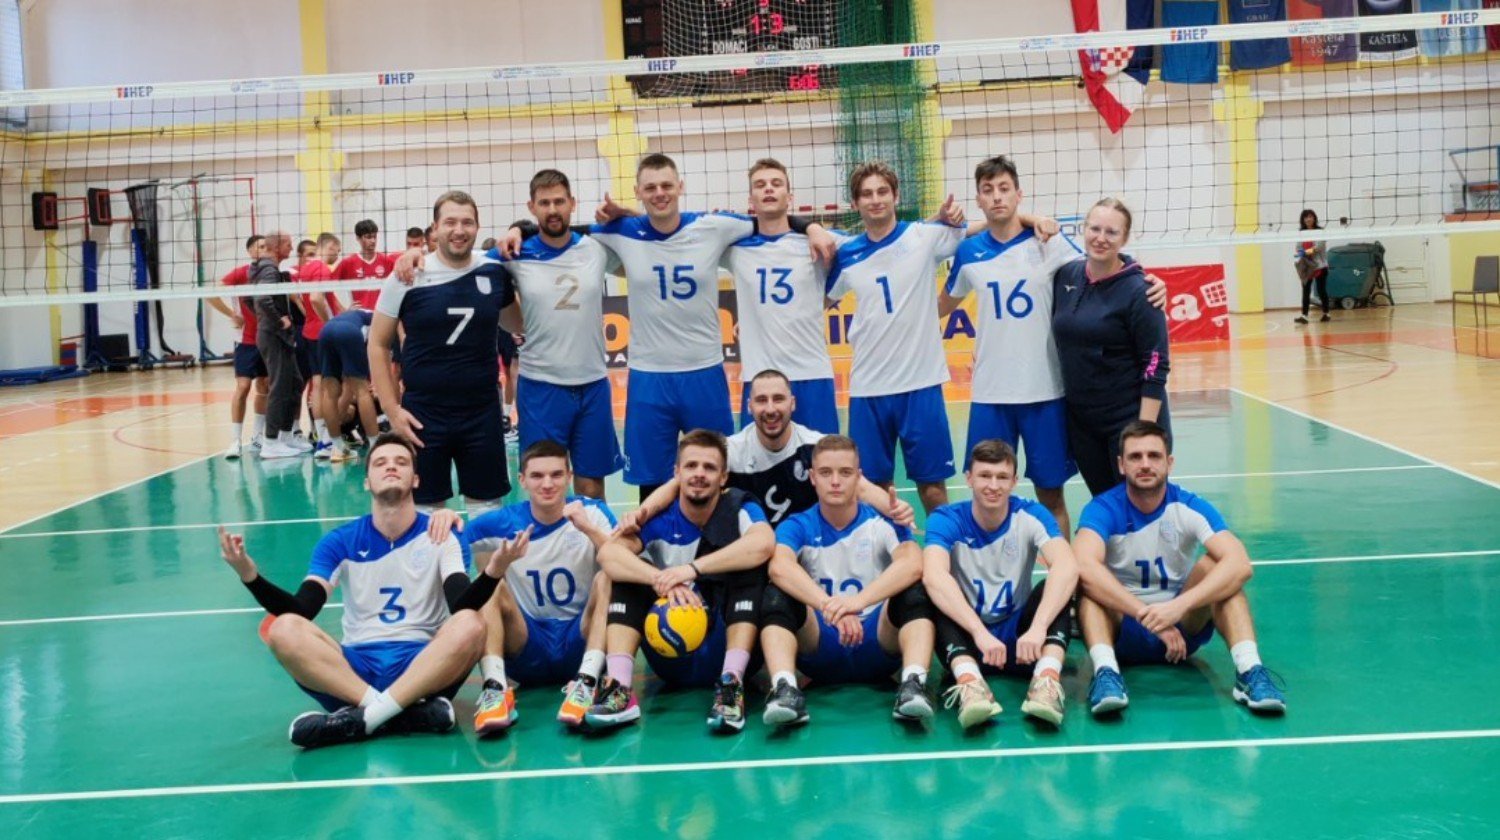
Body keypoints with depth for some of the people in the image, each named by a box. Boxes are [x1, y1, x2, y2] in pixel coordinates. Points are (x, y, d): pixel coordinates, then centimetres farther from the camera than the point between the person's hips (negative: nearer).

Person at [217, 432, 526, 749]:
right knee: (285, 630, -26)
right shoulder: (339, 542, 7)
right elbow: (301, 610, -4)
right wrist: (251, 576, -22)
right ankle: (410, 714, -34)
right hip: (357, 666, 1)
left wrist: (493, 571, -34)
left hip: (424, 665, -1)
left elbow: (461, 606, -12)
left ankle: (364, 718, -30)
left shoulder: (441, 537, 4)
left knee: (469, 626, -31)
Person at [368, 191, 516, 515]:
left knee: (486, 504, 10)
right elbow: (378, 344, 0)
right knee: (425, 508, 8)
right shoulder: (408, 276, -6)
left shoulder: (495, 272, 1)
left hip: (483, 412, 2)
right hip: (423, 414, -2)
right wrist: (392, 409, -6)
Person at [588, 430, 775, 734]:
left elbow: (763, 543, -30)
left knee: (751, 563, -22)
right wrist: (661, 580, -38)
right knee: (626, 570, -14)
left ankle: (731, 683, -29)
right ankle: (619, 688, -27)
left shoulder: (740, 509, -5)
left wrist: (693, 569, -35)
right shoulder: (658, 518, -2)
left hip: (726, 648, -2)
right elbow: (607, 553, -21)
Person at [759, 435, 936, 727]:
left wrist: (859, 600, -40)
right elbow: (779, 566, -25)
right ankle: (785, 689, -43)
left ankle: (913, 684, -41)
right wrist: (829, 606, -42)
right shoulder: (798, 527, -1)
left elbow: (913, 564, -24)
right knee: (778, 594, -24)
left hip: (877, 646, 0)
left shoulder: (883, 522, -2)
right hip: (820, 650, 0)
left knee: (915, 590, -24)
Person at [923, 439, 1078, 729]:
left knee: (1057, 586, -23)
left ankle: (1047, 678, -43)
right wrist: (980, 633, -44)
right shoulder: (946, 520, -10)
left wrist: (1037, 627, -42)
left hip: (1019, 640, 1)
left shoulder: (1031, 515, -7)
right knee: (933, 595, -27)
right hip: (966, 640, -1)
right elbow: (934, 575, -31)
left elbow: (1067, 567, -26)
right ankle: (968, 679, -49)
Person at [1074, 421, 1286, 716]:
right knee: (1089, 581, -29)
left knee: (1215, 566, -24)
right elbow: (1084, 565, -35)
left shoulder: (1190, 508, -10)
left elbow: (1240, 564, -27)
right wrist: (1146, 613, -43)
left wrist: (1178, 606, -41)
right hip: (1121, 631, -1)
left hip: (1182, 628, 1)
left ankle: (1249, 670, -36)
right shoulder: (1103, 509, -14)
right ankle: (1105, 671, -46)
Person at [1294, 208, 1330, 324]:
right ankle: (1304, 315, -10)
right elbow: (1298, 248, 9)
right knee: (1306, 291, -4)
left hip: (1319, 265, -3)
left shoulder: (1320, 231, -4)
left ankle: (1325, 314, 18)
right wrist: (1301, 255, -12)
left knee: (1321, 290, 5)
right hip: (1306, 266, 3)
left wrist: (1308, 251, -25)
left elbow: (1320, 246, -14)